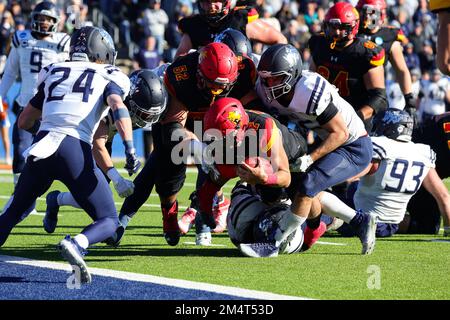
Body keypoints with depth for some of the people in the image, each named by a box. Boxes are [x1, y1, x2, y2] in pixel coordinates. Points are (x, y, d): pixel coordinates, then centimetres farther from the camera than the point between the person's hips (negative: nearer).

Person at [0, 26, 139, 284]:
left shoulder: (54, 73, 24)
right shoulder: (109, 77, 14)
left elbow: (24, 122, 30)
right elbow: (119, 107, -9)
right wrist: (130, 150, -15)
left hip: (41, 147, 4)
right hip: (75, 150, -4)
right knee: (108, 222, 5)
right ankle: (76, 246, -26)